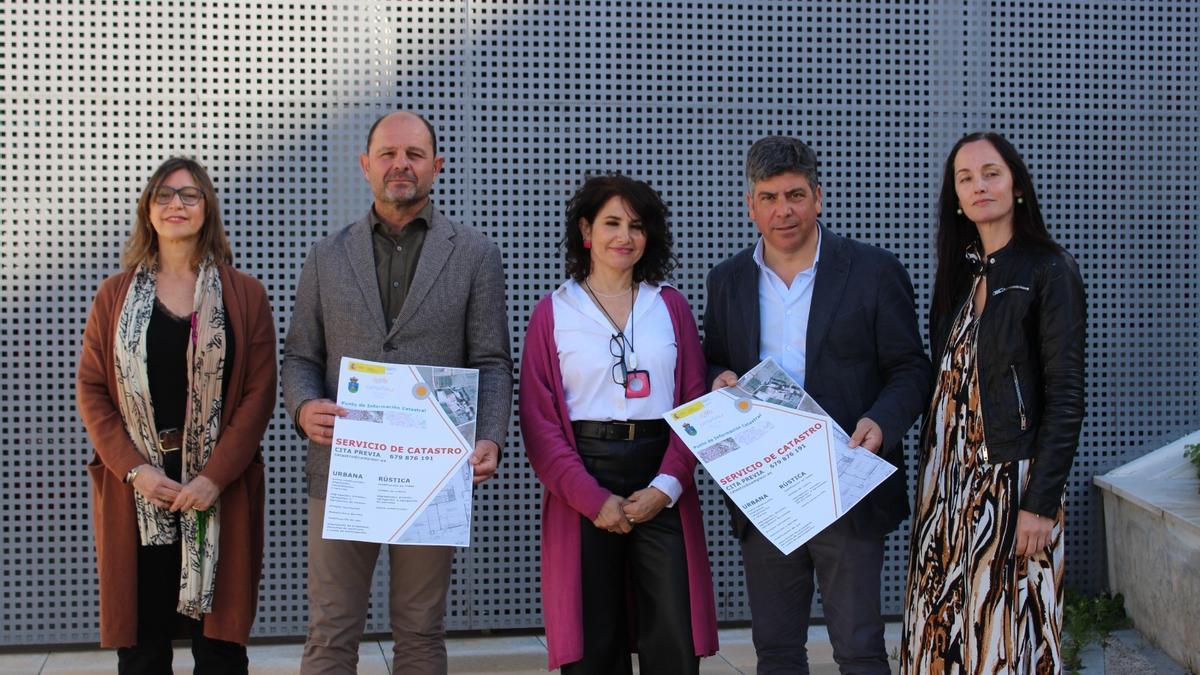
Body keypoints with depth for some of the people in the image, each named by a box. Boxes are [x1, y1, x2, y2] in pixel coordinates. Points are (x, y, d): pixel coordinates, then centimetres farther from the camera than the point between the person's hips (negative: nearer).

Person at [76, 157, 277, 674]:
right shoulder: (115, 295, 9)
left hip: (220, 491, -1)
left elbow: (259, 393, -1)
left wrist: (215, 477, -12)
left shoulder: (245, 296, 5)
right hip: (135, 494, 1)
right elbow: (91, 390, 5)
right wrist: (134, 468, -9)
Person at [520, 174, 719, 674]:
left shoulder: (670, 305, 10)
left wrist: (665, 487, -9)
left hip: (662, 491, 1)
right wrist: (593, 499, -12)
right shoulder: (552, 313, 4)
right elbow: (539, 422, -2)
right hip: (582, 491, -1)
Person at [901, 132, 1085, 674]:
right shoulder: (958, 271, 13)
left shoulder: (1049, 272, -8)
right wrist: (930, 479, 10)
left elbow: (1066, 398, -11)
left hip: (1012, 480, -6)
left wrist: (1040, 504, -16)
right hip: (947, 479, 6)